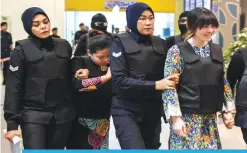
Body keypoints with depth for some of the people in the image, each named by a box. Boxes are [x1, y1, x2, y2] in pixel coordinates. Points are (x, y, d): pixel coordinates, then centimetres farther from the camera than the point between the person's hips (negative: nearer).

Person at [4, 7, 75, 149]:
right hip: (34, 115, -3)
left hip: (62, 114, 4)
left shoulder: (64, 46, 6)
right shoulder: (22, 50, -5)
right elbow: (13, 87, -6)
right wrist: (12, 123, -10)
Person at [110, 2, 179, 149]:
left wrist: (172, 79, -11)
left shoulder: (161, 44, 7)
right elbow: (119, 80, -16)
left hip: (153, 109, 5)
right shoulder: (121, 42, -6)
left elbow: (166, 75, 12)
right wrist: (155, 85, -22)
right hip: (126, 109, -4)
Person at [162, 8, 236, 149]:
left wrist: (230, 109, 10)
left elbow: (224, 82, 15)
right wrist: (175, 117, -15)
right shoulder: (177, 51, -7)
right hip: (187, 117, -5)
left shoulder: (217, 50, 9)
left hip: (210, 118, 5)